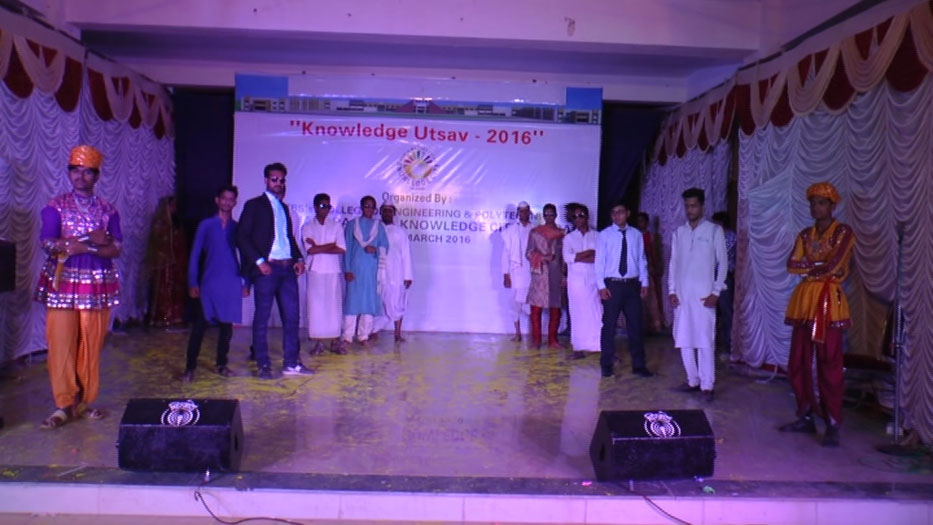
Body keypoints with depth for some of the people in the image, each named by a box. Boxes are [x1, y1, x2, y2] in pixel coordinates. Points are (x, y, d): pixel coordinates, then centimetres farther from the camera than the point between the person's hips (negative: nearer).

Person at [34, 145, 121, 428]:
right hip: (63, 283, -1)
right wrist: (93, 241, -18)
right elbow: (48, 244, -7)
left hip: (97, 284, 2)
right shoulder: (55, 206, 4)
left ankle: (84, 401, 16)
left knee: (91, 346, 4)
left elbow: (115, 249, 0)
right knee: (62, 345, -2)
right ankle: (64, 405, 8)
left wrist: (74, 245, -14)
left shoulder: (108, 210, 8)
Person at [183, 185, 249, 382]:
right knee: (200, 325, -5)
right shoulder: (206, 225, 6)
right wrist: (192, 283, -2)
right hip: (209, 282, -2)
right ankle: (190, 367, 0)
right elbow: (195, 254, 5)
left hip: (232, 283, 2)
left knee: (227, 325, 7)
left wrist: (245, 282, 6)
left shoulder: (237, 227, 10)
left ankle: (221, 364, 19)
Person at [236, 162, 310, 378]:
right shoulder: (254, 205, 3)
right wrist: (259, 261, -14)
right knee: (262, 318, 1)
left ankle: (291, 363, 11)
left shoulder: (283, 207, 21)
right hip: (266, 269, -6)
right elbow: (242, 237, -5)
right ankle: (263, 366, 9)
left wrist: (298, 258, 7)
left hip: (287, 268, 6)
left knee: (291, 316, 4)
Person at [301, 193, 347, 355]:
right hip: (315, 271, -1)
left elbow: (342, 249, -3)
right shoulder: (307, 227, 6)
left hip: (333, 271, 1)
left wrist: (318, 247, -7)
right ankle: (318, 342, 4)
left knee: (334, 305, 1)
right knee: (316, 305, -2)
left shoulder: (336, 226, 9)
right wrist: (331, 245, -4)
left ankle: (335, 341, 6)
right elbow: (310, 250, -7)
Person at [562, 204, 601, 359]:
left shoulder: (597, 236, 6)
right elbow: (567, 257, -7)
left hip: (594, 280, -1)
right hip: (576, 281, 1)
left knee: (597, 314, -4)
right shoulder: (569, 238, 8)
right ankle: (579, 348, 10)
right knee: (578, 314, 4)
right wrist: (589, 252, -8)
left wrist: (578, 257, -10)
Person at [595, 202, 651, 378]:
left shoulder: (636, 235, 5)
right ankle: (607, 365, 17)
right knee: (609, 326, 5)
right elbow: (600, 261, -3)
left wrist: (644, 282, 4)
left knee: (635, 325, 9)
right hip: (612, 284, -2)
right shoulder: (604, 235, -1)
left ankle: (638, 365, 19)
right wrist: (601, 286, -8)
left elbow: (641, 260, 8)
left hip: (632, 284, 2)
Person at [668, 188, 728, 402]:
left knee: (705, 340, -5)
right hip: (681, 294, 4)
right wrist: (671, 290, 4)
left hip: (703, 294, -4)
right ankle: (693, 380, 17)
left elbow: (722, 263, -1)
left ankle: (707, 385, 2)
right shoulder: (679, 232, 12)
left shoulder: (714, 230, 1)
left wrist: (716, 292, -8)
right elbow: (673, 262, 12)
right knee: (684, 340, 6)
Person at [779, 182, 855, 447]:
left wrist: (807, 266, 1)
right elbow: (791, 265, 3)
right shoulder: (805, 234, 15)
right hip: (804, 300, 6)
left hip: (829, 300, -6)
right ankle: (806, 417, 18)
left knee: (829, 365, -5)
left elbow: (833, 267, -14)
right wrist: (819, 265, -9)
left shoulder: (843, 232, -2)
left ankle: (832, 425, 1)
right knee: (798, 363, 8)